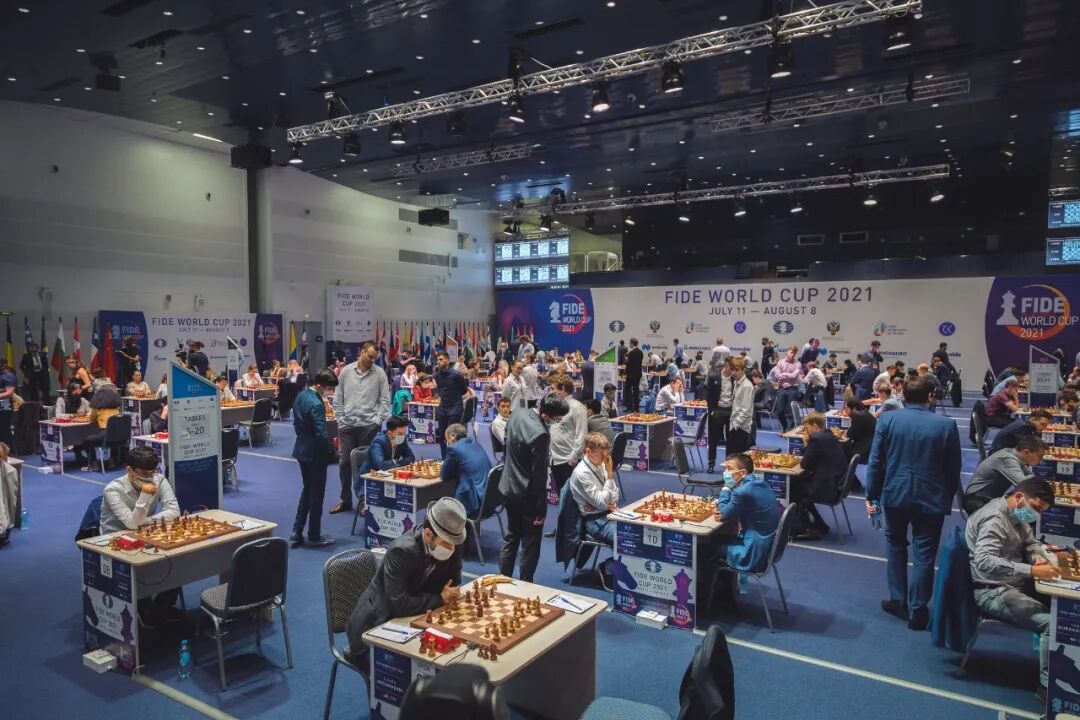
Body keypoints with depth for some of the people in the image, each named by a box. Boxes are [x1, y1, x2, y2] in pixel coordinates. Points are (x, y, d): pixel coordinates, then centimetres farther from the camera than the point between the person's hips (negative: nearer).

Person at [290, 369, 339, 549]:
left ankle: (297, 533, 23)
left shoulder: (301, 396, 4)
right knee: (317, 495, 4)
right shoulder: (316, 404, -24)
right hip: (315, 453, -9)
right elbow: (321, 434, -25)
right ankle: (314, 537, 15)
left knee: (307, 490, 20)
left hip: (302, 449, 9)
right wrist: (331, 450, -11)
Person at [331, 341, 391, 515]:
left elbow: (385, 400, 1)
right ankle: (345, 500, 21)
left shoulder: (379, 373, -1)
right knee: (344, 462, 7)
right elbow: (338, 398, 8)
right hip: (347, 425, 2)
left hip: (368, 426, -2)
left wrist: (377, 420, -6)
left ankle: (364, 500, 17)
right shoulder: (346, 371, 4)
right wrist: (340, 419, 4)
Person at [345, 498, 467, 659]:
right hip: (375, 628, -5)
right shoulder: (402, 551, -29)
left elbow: (453, 585, -1)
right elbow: (399, 605, -33)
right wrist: (440, 599, -24)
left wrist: (447, 595, -22)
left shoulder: (452, 544, -12)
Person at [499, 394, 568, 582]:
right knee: (530, 545, 9)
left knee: (511, 537, 22)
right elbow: (539, 475, -23)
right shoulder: (541, 434, -28)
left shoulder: (516, 415, -3)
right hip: (528, 496, -8)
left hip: (508, 488, 8)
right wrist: (541, 509, -15)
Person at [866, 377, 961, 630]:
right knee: (924, 555, 7)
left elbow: (875, 461, -4)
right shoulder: (947, 425, -6)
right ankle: (917, 611, 14)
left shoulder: (887, 419, -6)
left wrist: (871, 494, 4)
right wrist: (948, 498, 13)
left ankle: (898, 601, 26)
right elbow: (954, 469, 0)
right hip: (931, 499, -1)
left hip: (895, 495, 1)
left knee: (895, 545, 21)